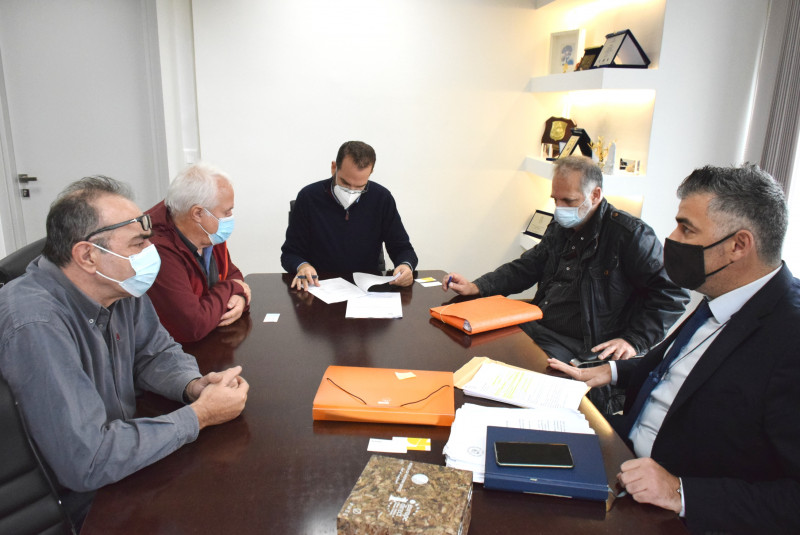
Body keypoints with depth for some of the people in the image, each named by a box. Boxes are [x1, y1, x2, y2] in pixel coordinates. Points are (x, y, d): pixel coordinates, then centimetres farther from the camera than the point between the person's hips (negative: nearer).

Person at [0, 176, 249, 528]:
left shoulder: (119, 287, -6)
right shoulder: (37, 327, -32)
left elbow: (156, 353, 8)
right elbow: (86, 464, -33)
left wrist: (195, 385, -14)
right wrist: (199, 415, -25)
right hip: (76, 505, -7)